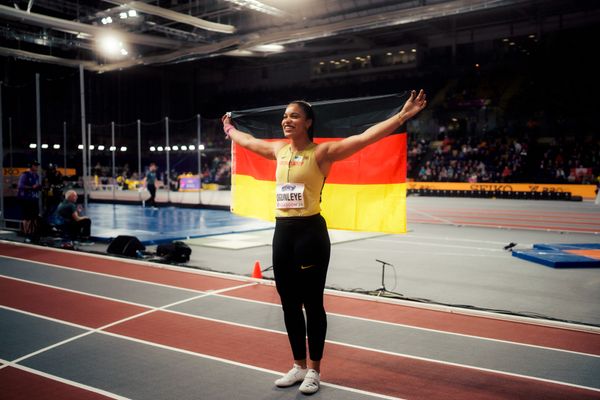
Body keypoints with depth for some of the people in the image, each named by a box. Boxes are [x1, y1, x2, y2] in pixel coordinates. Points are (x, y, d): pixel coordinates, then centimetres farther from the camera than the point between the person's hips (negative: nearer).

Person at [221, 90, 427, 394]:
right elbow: (247, 140, 32)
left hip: (310, 232, -6)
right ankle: (299, 365, 29)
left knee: (312, 304, 4)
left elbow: (367, 137, -17)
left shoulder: (322, 152, -8)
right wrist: (229, 129, 46)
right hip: (282, 232, 6)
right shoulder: (279, 150, 12)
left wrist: (403, 115, -24)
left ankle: (314, 370, 19)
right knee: (289, 304, 13)